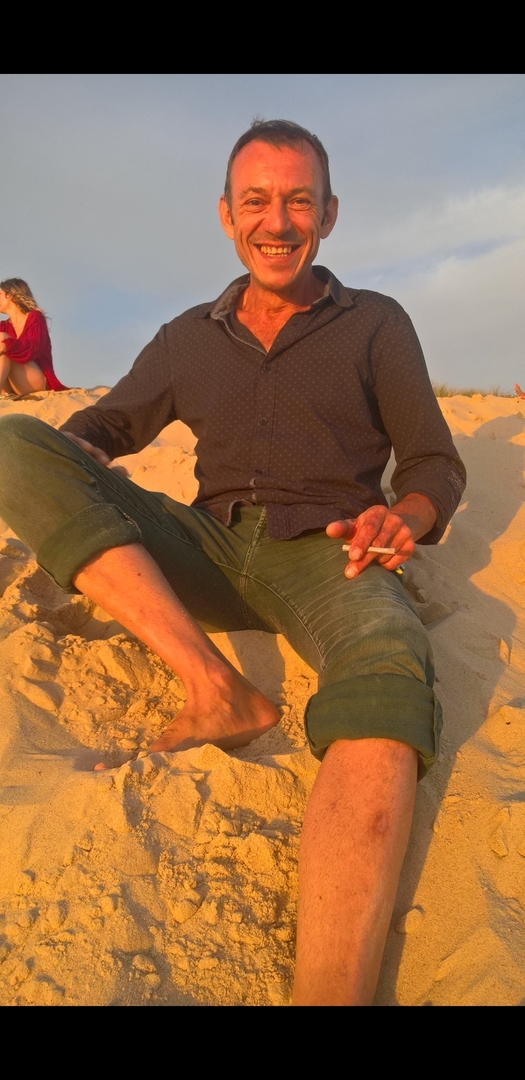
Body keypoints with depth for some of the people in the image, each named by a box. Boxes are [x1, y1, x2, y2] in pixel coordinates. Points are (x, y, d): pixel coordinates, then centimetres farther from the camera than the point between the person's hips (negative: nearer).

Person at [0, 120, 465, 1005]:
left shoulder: (375, 324, 11)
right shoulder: (189, 337, 17)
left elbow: (436, 466, 7)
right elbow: (105, 426, 18)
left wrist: (402, 519, -19)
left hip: (322, 557, -3)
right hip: (208, 553, 4)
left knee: (386, 667, -39)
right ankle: (217, 690, -27)